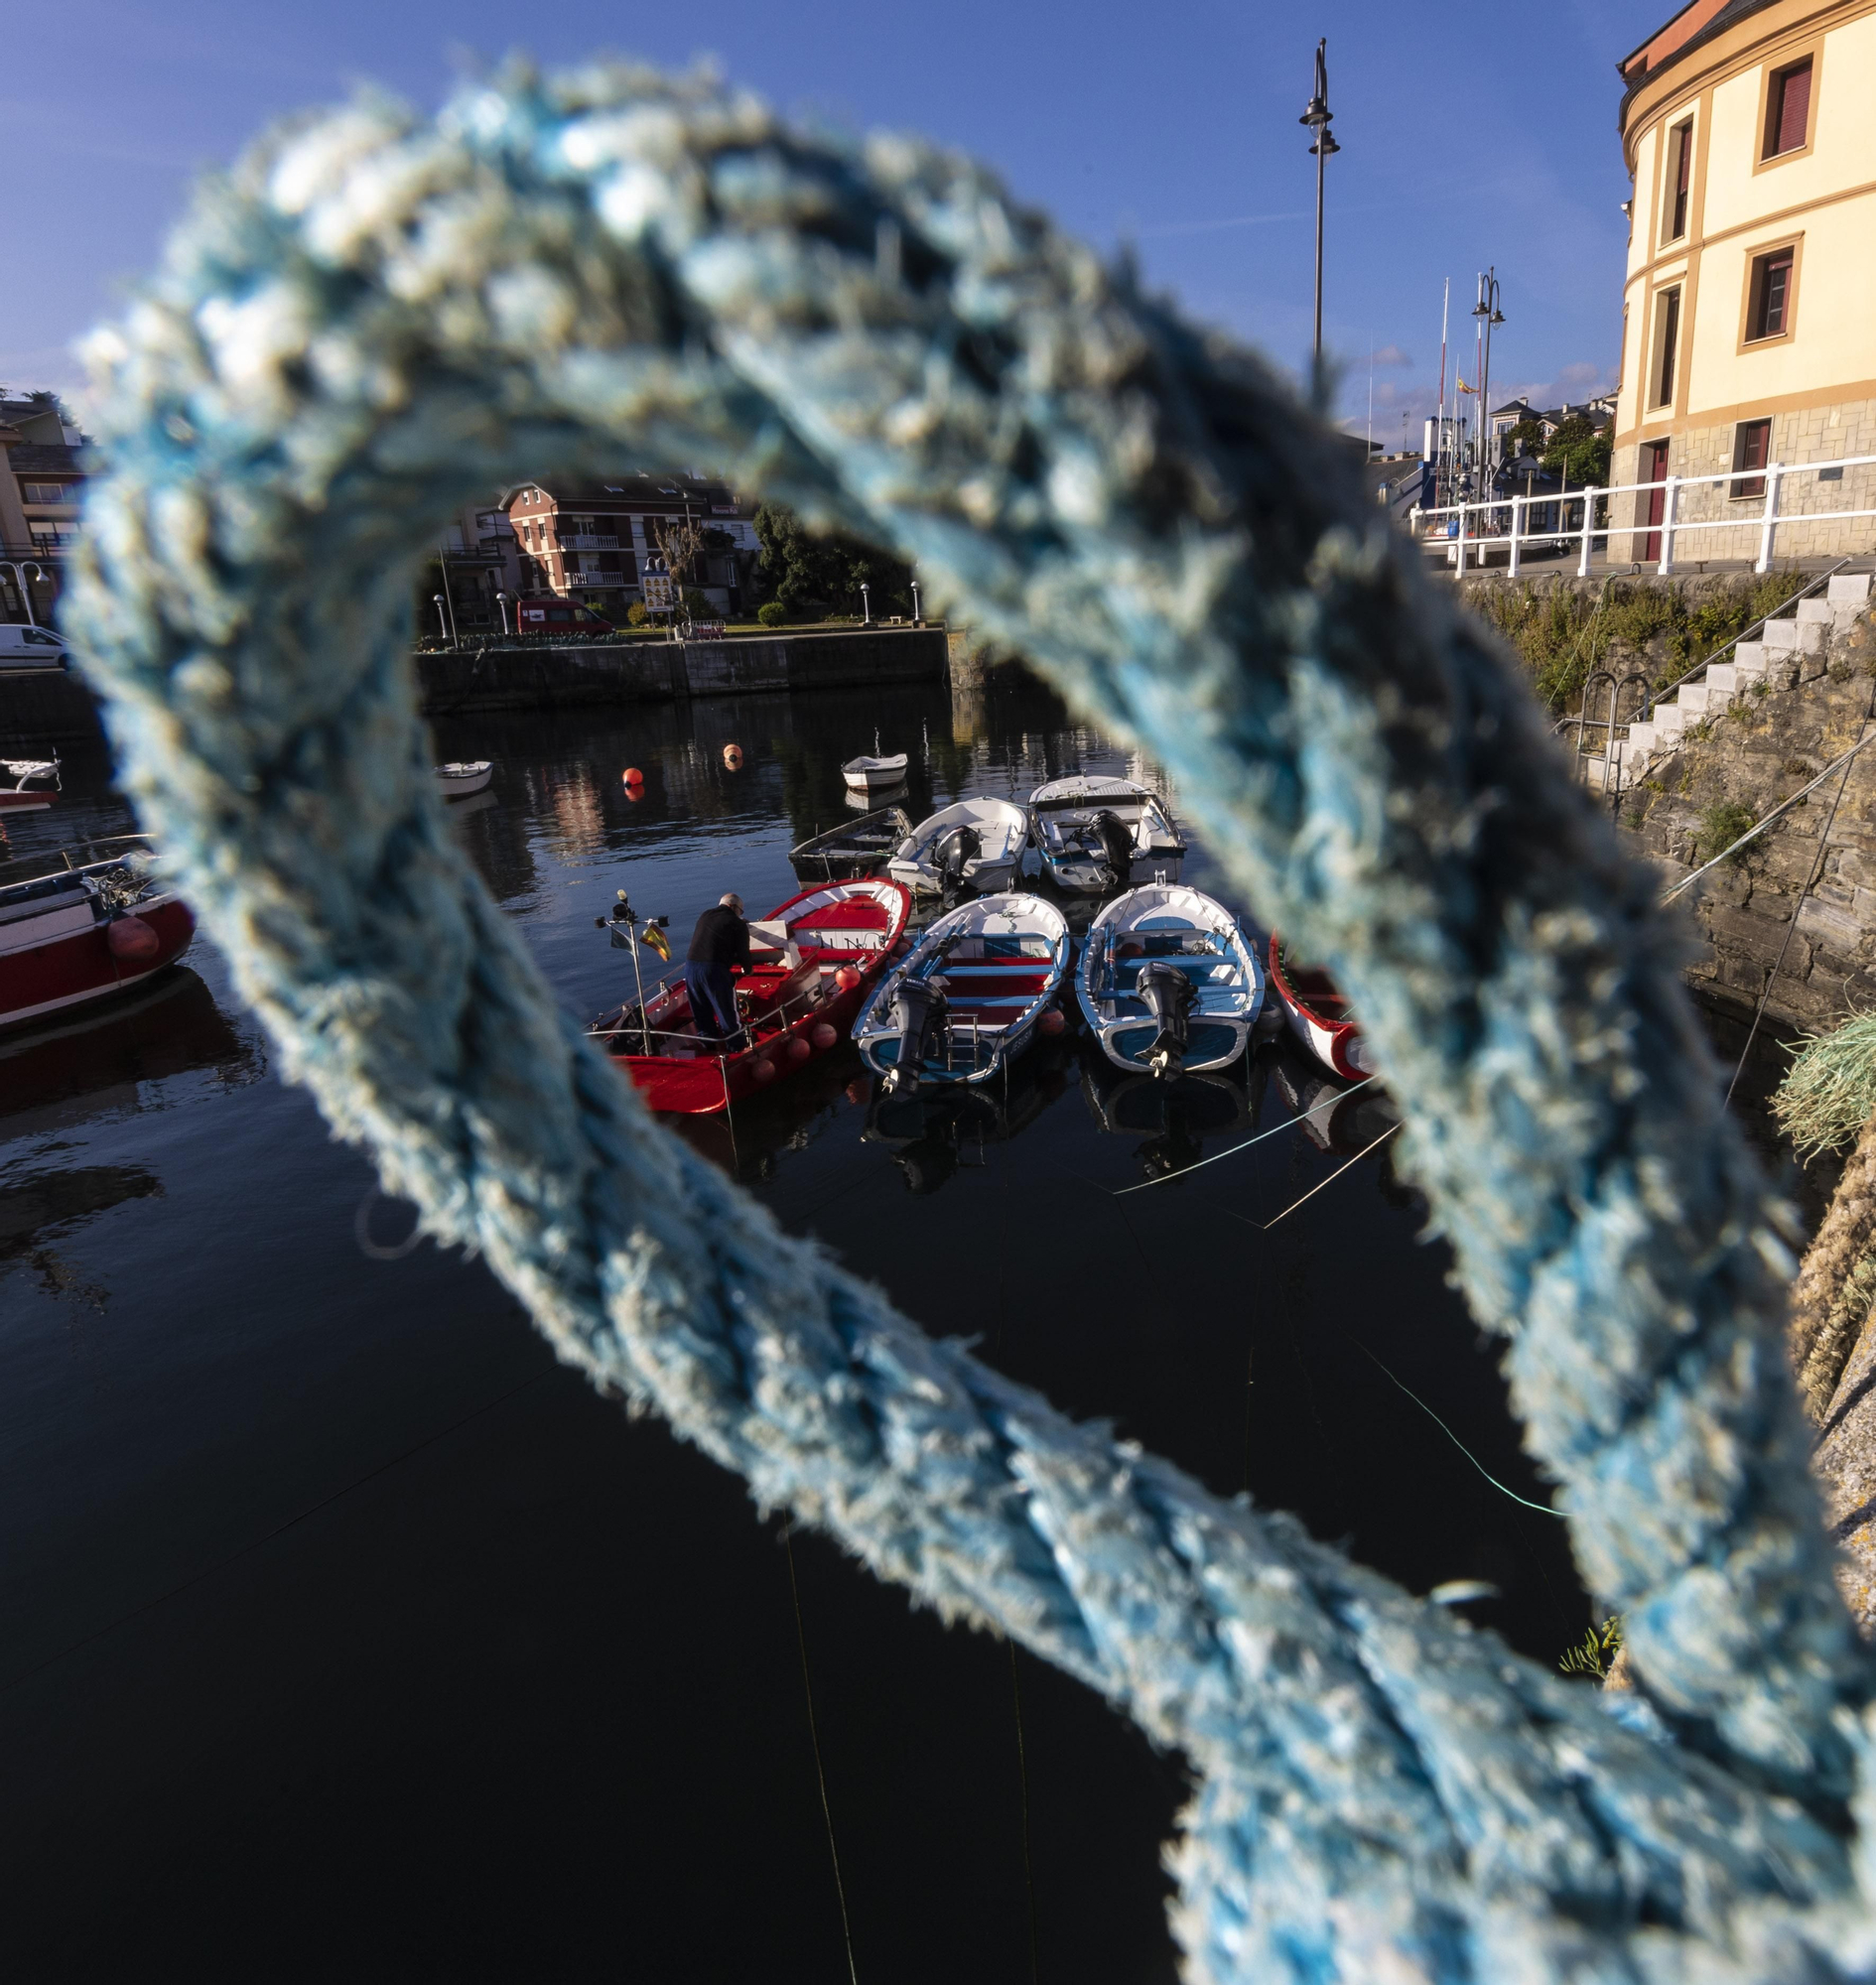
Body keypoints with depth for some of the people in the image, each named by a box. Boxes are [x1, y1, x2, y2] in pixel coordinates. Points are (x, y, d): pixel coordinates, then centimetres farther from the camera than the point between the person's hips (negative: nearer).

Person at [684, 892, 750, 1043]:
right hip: (714, 969, -6)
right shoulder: (738, 924, 5)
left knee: (701, 1014, 19)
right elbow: (743, 953, 4)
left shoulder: (705, 916, 22)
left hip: (690, 966, 6)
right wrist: (747, 969, 27)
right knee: (728, 1015, 6)